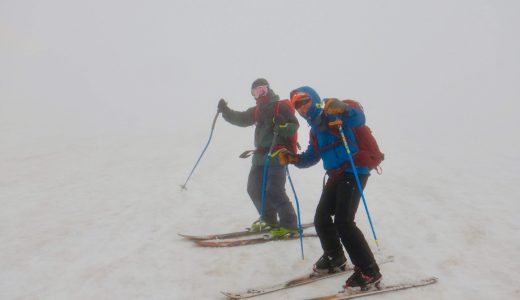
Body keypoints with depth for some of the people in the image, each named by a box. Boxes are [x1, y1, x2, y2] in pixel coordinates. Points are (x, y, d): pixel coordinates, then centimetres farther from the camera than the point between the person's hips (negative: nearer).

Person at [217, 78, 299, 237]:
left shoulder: (281, 107, -5)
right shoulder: (257, 110, 17)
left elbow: (295, 126, -11)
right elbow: (241, 119, 17)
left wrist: (283, 126, -30)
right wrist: (225, 111, 5)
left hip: (277, 156, -8)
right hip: (260, 155, 9)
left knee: (274, 192, -15)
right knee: (254, 189, 12)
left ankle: (289, 224, -4)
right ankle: (269, 219, 27)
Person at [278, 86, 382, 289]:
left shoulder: (332, 116, -7)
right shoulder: (315, 129, 19)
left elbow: (359, 119, -23)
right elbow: (311, 158, 20)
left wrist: (342, 109, -43)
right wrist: (293, 158, 2)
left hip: (353, 172, -9)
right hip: (336, 176, 9)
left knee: (343, 222, -17)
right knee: (321, 219, 13)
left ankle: (369, 271, -5)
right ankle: (335, 258, 35)